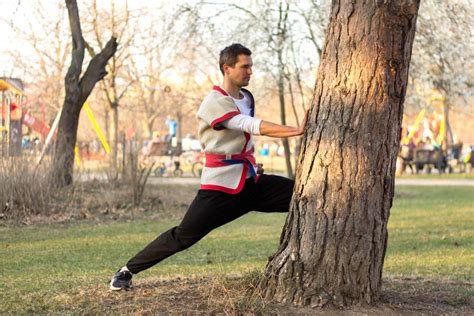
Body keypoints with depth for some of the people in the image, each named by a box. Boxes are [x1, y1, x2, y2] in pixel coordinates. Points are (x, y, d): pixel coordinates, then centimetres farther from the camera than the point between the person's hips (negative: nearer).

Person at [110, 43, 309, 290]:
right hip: (220, 187, -7)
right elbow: (253, 126, -28)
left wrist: (250, 164, 12)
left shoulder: (247, 98, 10)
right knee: (183, 236, -9)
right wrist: (297, 130, -35)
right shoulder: (214, 103, -16)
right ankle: (127, 271, 4)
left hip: (252, 182, 7)